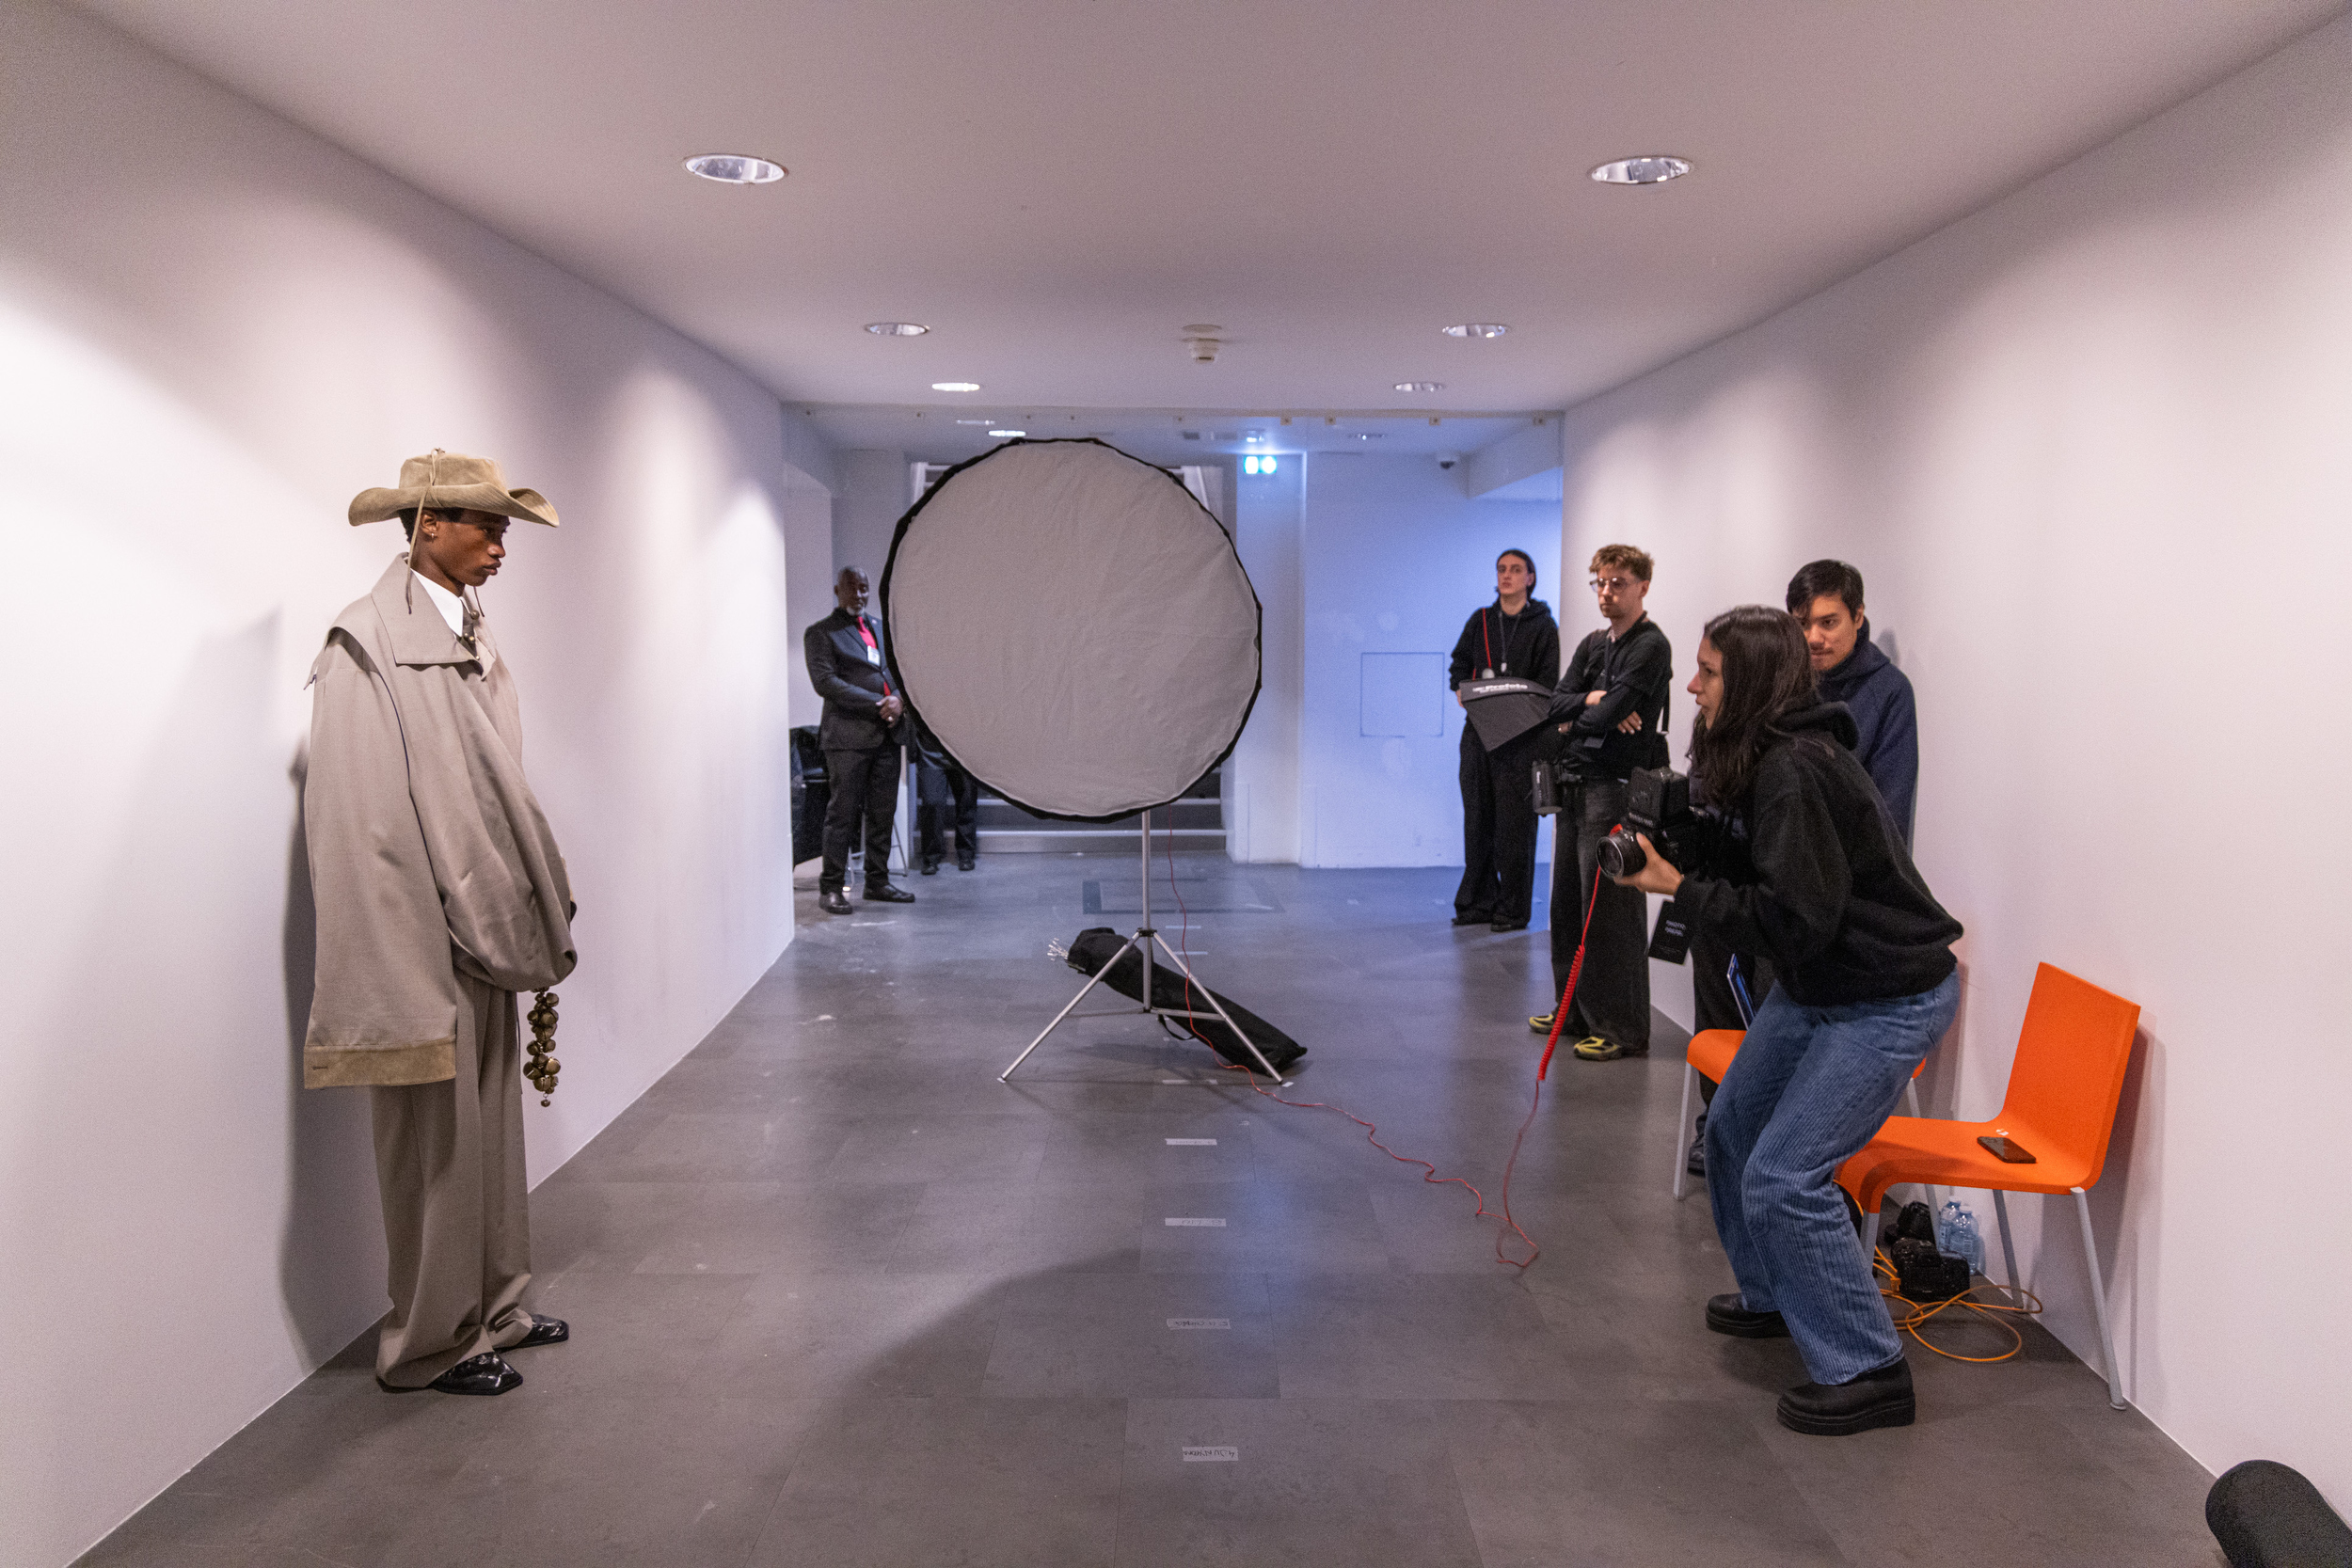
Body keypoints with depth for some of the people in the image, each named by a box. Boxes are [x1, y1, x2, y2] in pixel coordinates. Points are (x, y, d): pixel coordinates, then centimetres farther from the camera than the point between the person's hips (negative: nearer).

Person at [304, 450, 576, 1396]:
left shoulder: (472, 634, 10)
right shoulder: (369, 643, -14)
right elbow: (359, 821, -17)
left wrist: (535, 914, 11)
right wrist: (404, 958, -19)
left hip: (485, 932, 8)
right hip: (423, 940, -8)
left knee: (490, 1128, 17)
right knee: (435, 1141, 3)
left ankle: (493, 1307, 32)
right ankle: (433, 1343, 19)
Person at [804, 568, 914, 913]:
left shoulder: (881, 629, 21)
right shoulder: (820, 633, 2)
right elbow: (825, 681, -10)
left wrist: (900, 701, -5)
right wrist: (878, 703, -15)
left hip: (887, 735, 6)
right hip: (848, 737, -6)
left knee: (883, 814, 8)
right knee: (843, 814, -6)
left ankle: (877, 883, 16)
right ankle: (831, 888, 0)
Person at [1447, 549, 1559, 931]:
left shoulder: (1543, 627, 1)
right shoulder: (1480, 621, 14)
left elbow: (1547, 685, -4)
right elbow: (1459, 666, 20)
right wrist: (1462, 688, -2)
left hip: (1520, 736, -4)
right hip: (1478, 732, 5)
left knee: (1514, 821, -5)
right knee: (1477, 817, 7)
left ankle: (1513, 909, 2)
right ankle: (1478, 902, 16)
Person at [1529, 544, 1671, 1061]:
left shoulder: (1650, 646, -8)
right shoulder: (1592, 645, 18)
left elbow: (1613, 710, -17)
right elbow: (1557, 703, 7)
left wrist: (1574, 723, 1)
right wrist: (1594, 700, -11)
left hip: (1615, 788, -8)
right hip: (1575, 784, 8)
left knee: (1610, 911, -6)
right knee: (1567, 904, 13)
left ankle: (1621, 1028, 1)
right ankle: (1575, 1013, 24)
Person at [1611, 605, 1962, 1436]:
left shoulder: (1796, 773, -27)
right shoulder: (1769, 758, 4)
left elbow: (1790, 919, -29)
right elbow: (1752, 866, 10)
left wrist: (1676, 885, -23)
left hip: (1889, 999, -10)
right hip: (1817, 985, 11)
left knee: (1785, 1176, -12)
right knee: (1734, 1127, 18)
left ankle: (1869, 1371, 2)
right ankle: (1773, 1296, 38)